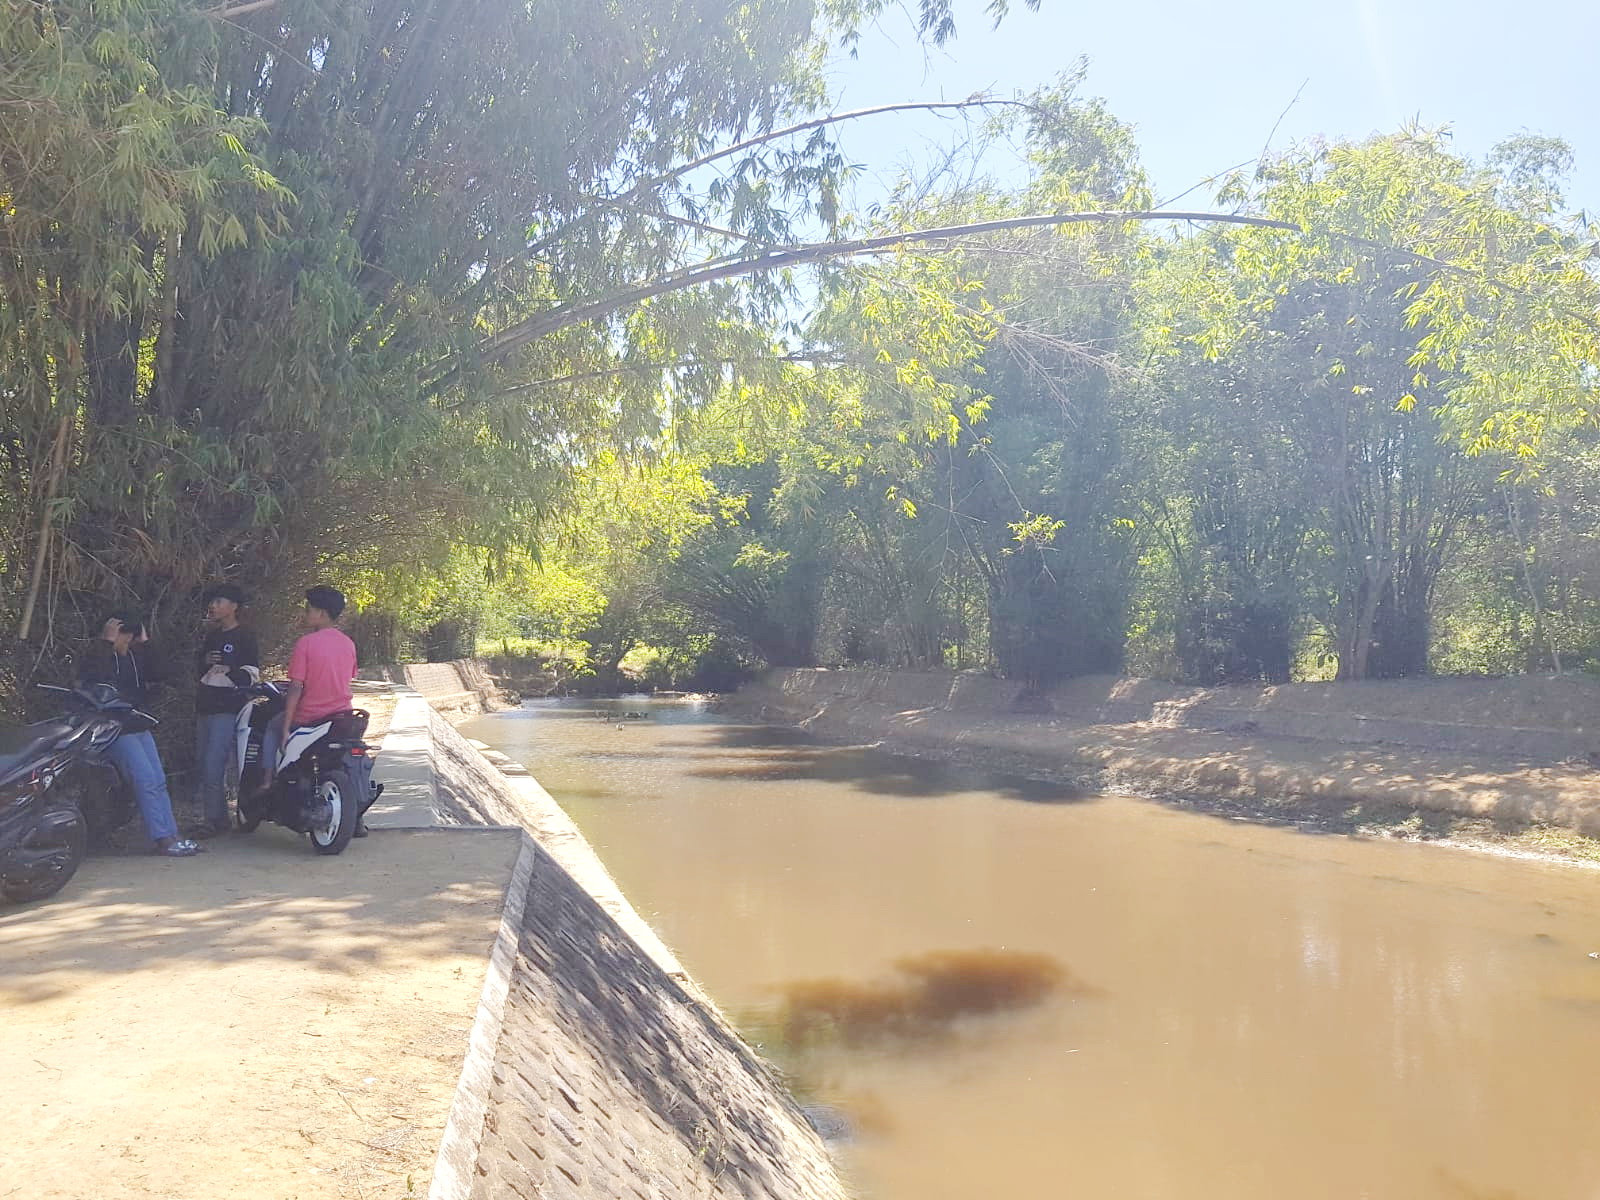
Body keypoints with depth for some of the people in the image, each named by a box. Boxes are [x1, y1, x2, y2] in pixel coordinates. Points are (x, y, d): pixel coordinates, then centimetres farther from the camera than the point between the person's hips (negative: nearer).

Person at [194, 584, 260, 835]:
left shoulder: (244, 638, -5)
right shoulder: (212, 637, 20)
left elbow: (251, 675, -12)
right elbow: (198, 671, 26)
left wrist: (228, 669, -30)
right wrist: (205, 663, 3)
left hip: (228, 711, -9)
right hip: (205, 708, 9)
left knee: (213, 767, -14)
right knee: (202, 765, 9)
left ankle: (215, 821, -9)